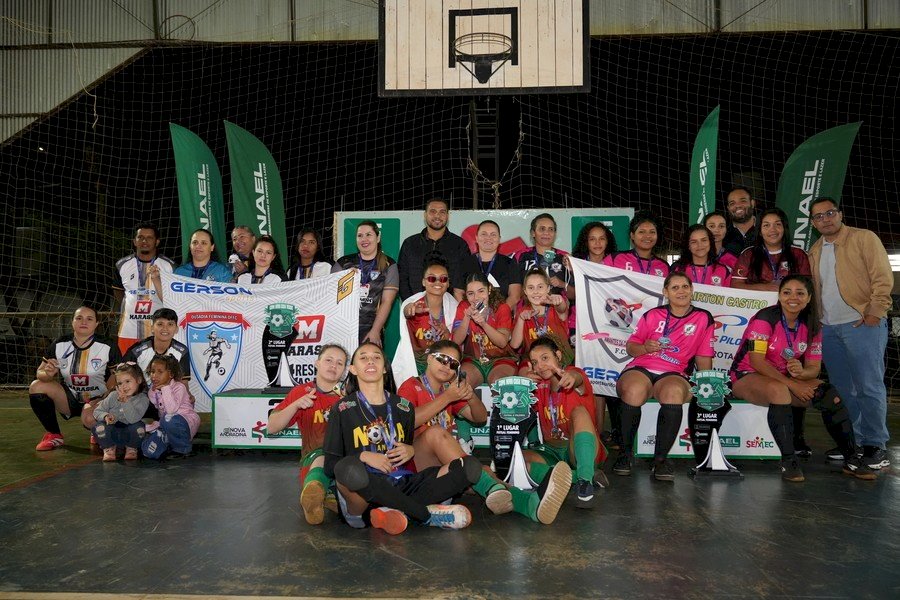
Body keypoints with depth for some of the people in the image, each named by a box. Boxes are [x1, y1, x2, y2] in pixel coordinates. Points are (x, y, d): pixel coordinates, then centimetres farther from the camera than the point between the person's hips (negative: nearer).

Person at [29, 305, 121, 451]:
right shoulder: (59, 345, -3)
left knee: (89, 419, -36)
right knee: (37, 386, -18)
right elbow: (40, 372, 3)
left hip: (96, 400, -4)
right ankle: (53, 435, -1)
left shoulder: (108, 347, -11)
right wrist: (48, 374, -22)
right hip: (69, 397, 4)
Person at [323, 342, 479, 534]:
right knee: (348, 469, -40)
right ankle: (426, 514, -21)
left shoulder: (404, 407, 16)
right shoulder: (343, 409, 5)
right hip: (366, 492, -4)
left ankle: (390, 513, -23)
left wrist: (411, 451, 3)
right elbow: (330, 466, 2)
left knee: (470, 465, -13)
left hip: (402, 487, 4)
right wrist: (363, 457, -14)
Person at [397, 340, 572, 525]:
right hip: (417, 463, -5)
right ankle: (492, 488, -48)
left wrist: (471, 397, -4)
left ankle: (531, 502, -57)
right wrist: (446, 398, -16)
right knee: (436, 431, -35)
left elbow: (480, 417, 17)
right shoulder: (411, 386, 5)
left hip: (446, 464, 5)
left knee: (482, 470, -27)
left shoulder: (450, 391, 23)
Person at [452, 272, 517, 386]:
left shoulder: (502, 308, -5)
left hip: (500, 359, -1)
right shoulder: (463, 307, 0)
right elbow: (456, 341, -8)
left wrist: (483, 324, -31)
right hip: (472, 360, 2)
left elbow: (503, 342, -16)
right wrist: (467, 317, -22)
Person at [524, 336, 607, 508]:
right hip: (552, 451, 5)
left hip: (580, 450, -5)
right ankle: (582, 478, -28)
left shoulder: (573, 374, -8)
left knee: (579, 411, -32)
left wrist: (572, 377, -61)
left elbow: (578, 377, -35)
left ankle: (585, 481, -42)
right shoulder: (540, 386, 10)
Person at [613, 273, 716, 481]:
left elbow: (703, 358, 14)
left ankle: (661, 458, -27)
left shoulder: (703, 319, 13)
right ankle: (626, 452, -16)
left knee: (674, 392, -38)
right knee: (634, 391, -36)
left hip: (673, 373, 0)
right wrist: (645, 348, -8)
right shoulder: (653, 315, 14)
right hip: (641, 368, 0)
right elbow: (630, 346, 14)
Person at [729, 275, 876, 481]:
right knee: (779, 390, -38)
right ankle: (788, 462, -32)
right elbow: (757, 361, -21)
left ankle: (851, 460, -5)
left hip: (785, 379, 6)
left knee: (830, 395, -16)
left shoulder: (811, 326, 3)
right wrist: (792, 384, -24)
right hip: (747, 377, -6)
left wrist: (800, 372, -26)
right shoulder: (765, 319, -16)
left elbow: (814, 368, 0)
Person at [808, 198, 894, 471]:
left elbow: (883, 277, -7)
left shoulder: (864, 238, -1)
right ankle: (851, 443, 17)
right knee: (842, 389, 9)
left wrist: (875, 313, -14)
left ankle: (875, 445, 4)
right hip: (828, 329, 6)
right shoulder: (814, 251, 17)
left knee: (869, 387, -5)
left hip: (862, 324, -6)